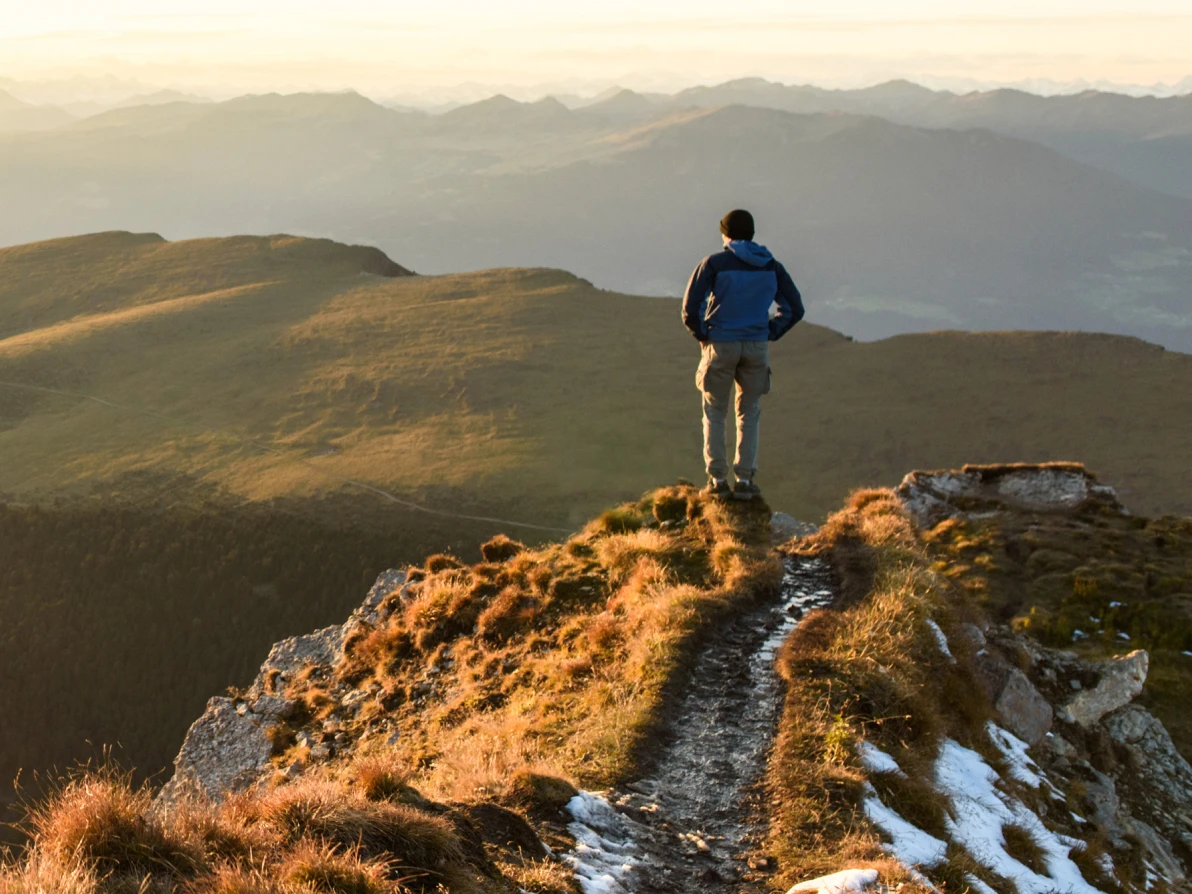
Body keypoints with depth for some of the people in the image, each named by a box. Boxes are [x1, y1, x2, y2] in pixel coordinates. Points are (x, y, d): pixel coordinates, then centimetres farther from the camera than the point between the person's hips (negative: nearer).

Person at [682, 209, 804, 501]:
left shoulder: (714, 263, -4)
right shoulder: (771, 267, 7)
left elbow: (690, 307, -10)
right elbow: (794, 309, 7)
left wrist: (702, 335, 5)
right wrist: (769, 334, 11)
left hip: (721, 345, -2)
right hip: (757, 346, 2)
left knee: (714, 413, 11)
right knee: (749, 414, 14)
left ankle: (717, 479, 6)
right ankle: (745, 479, 9)